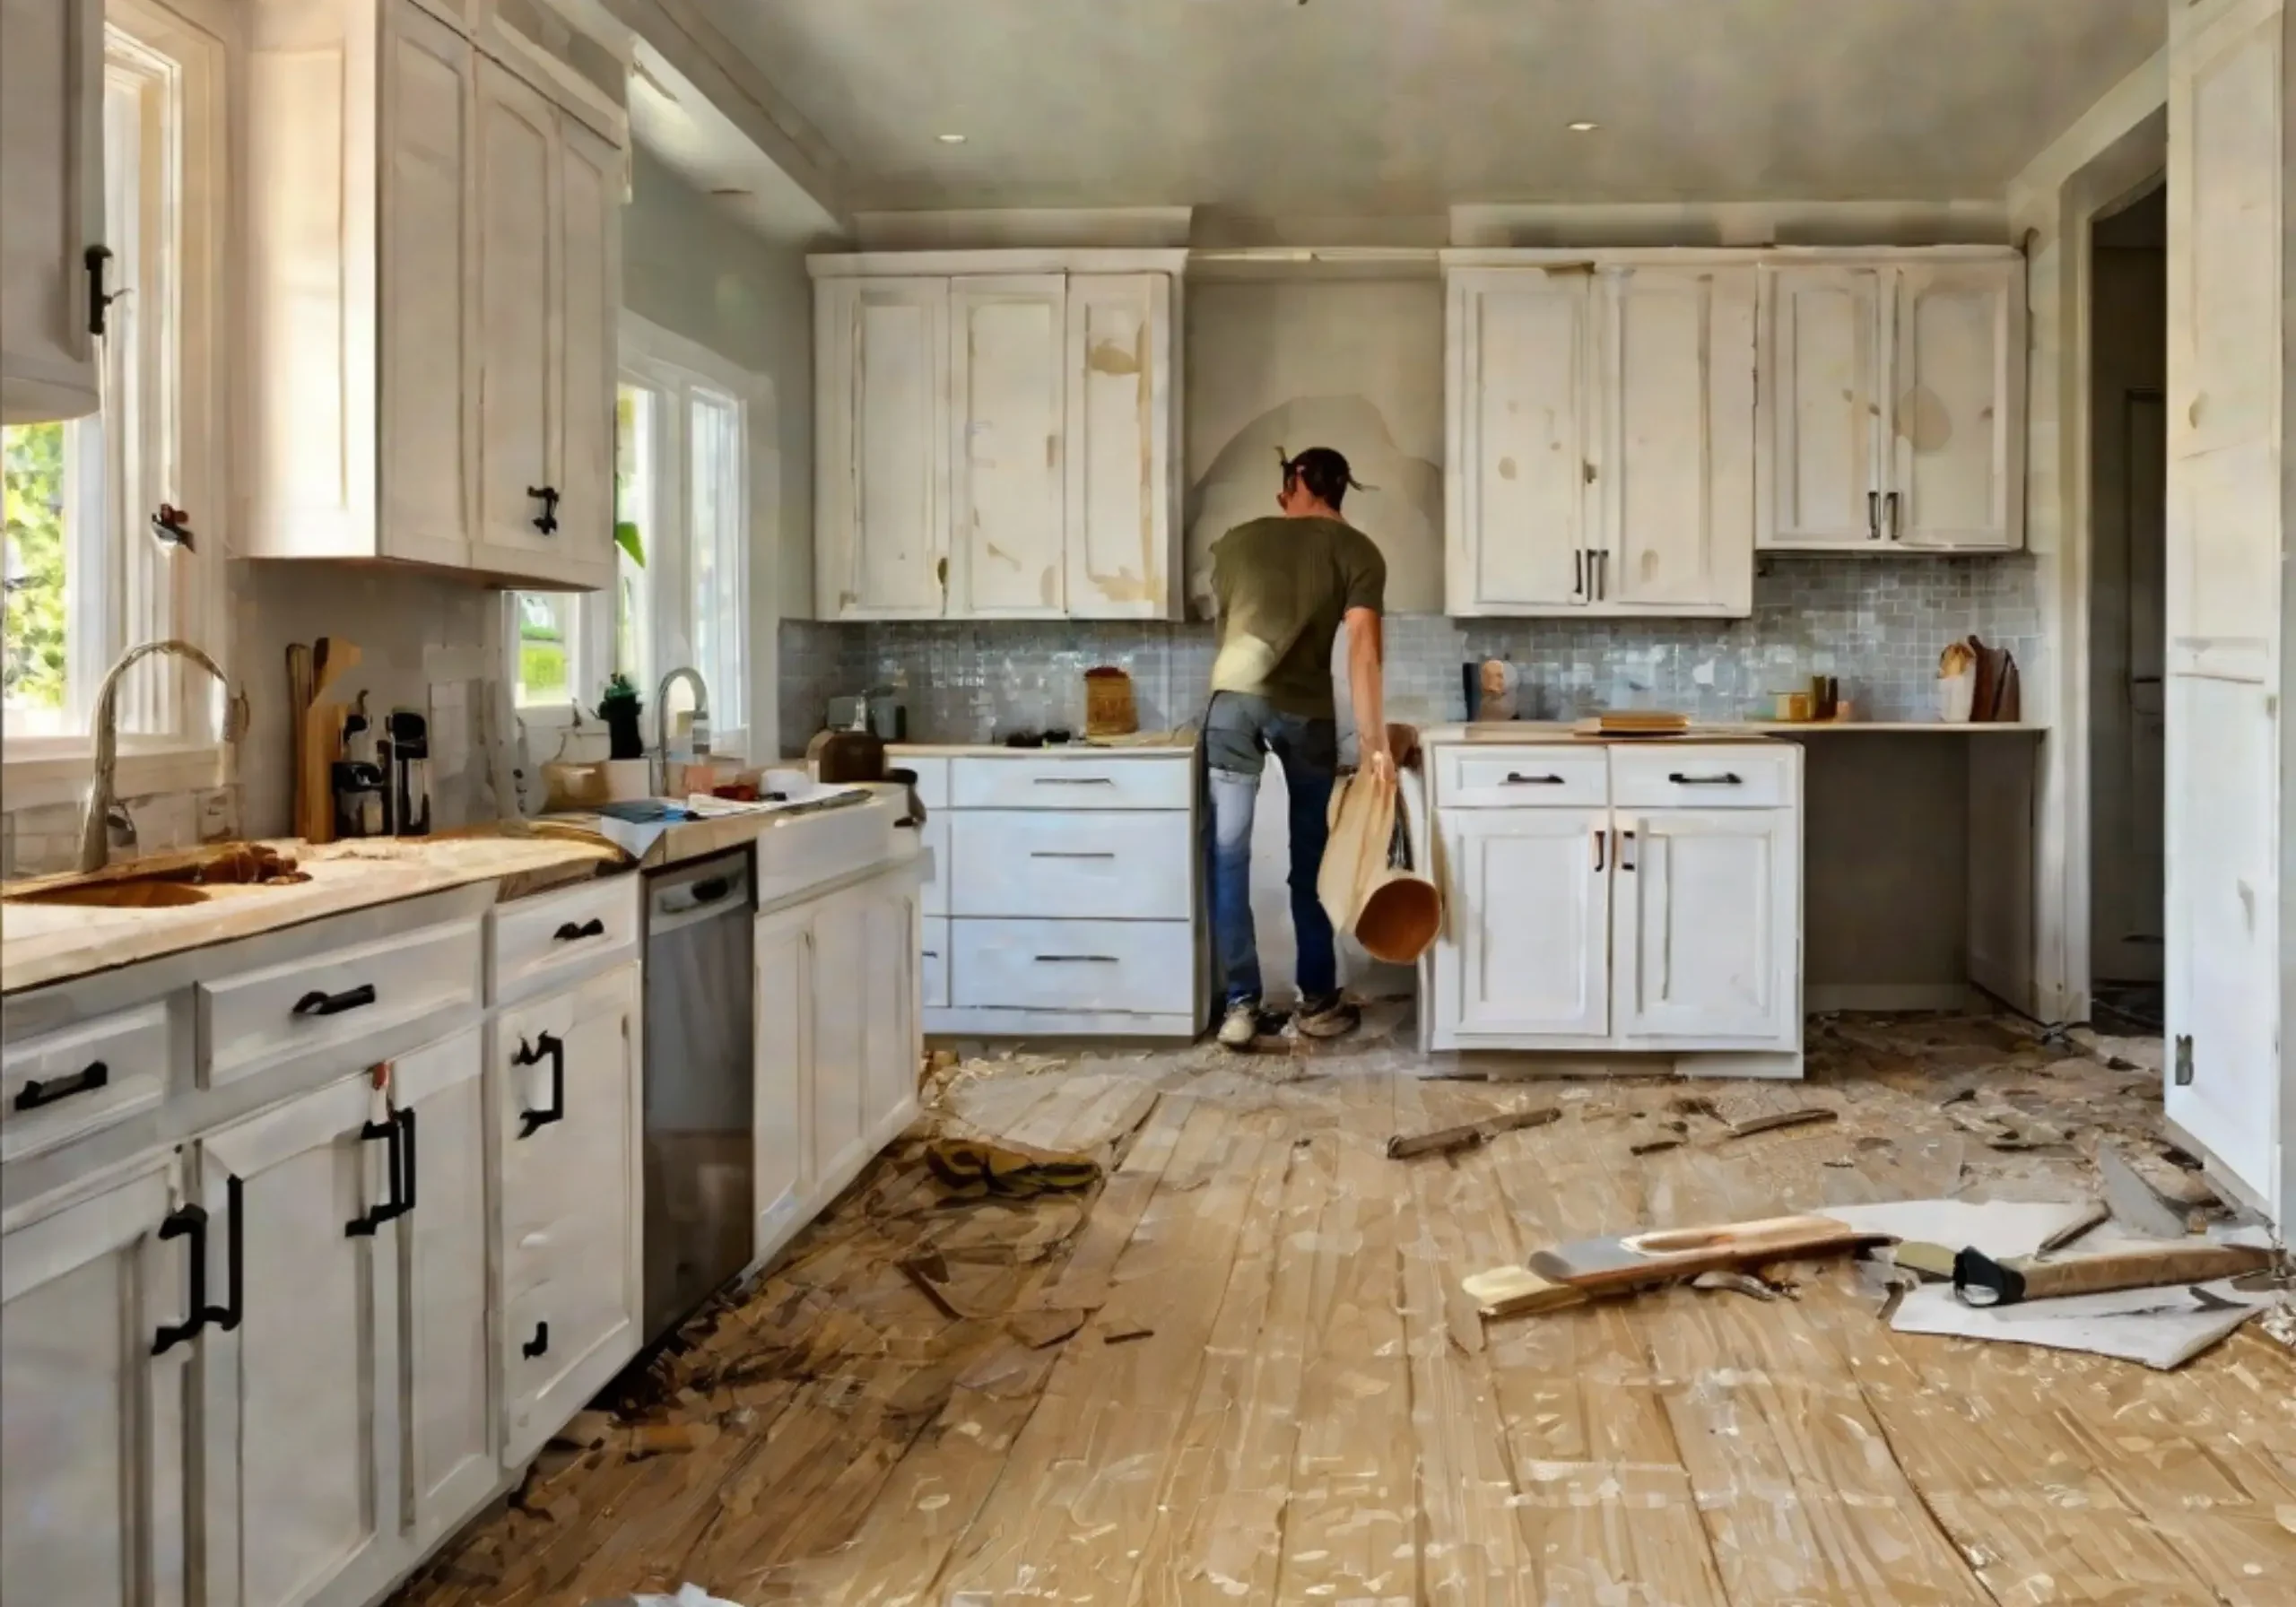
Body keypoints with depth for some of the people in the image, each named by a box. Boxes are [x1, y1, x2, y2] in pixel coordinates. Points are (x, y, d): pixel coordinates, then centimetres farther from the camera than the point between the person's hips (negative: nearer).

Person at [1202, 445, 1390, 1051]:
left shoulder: (1237, 540, 15)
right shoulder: (1357, 551, 6)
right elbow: (1362, 647, -7)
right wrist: (1372, 738, -8)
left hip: (1234, 698, 1)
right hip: (1306, 708, -1)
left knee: (1229, 853, 3)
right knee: (1312, 857, 11)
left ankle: (1241, 1005, 0)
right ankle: (1318, 1002, 17)